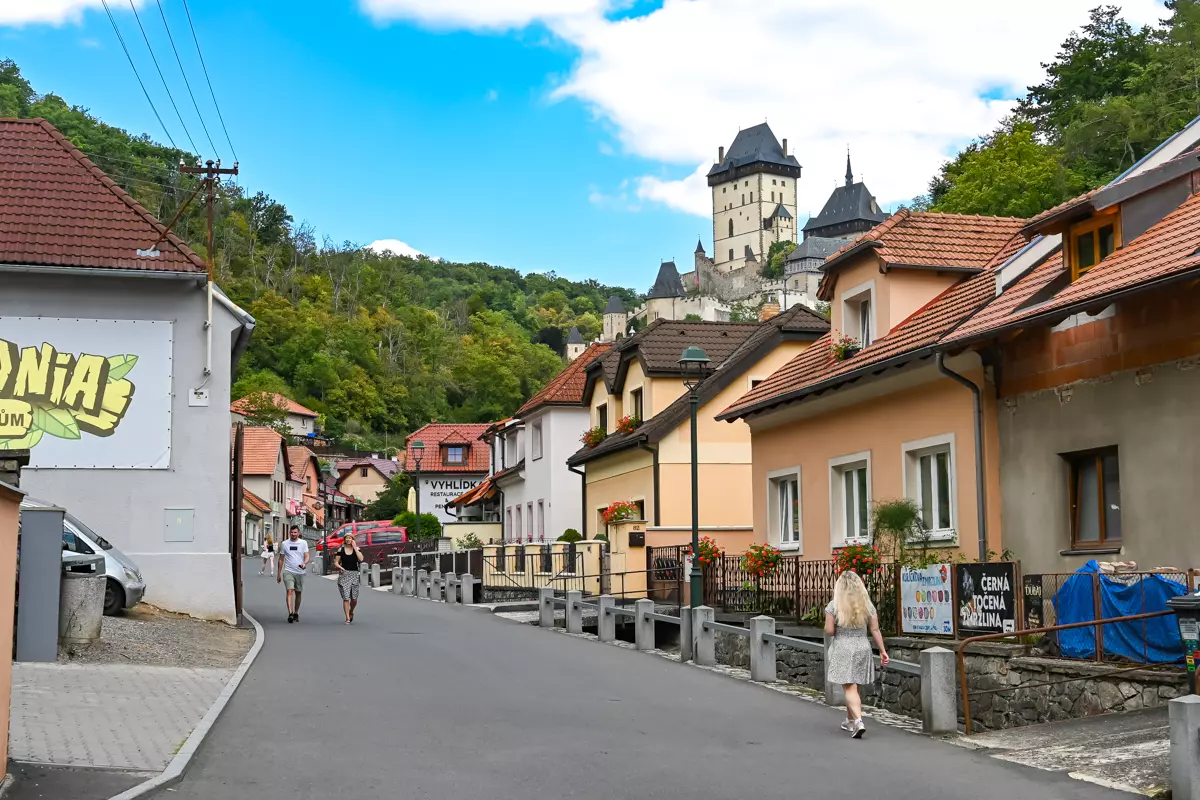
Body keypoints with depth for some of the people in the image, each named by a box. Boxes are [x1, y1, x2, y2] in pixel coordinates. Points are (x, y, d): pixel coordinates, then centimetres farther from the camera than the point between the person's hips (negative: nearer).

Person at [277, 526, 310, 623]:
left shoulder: (303, 543, 5)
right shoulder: (284, 544, 6)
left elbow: (307, 556, -2)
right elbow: (281, 559, 11)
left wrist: (305, 563, -25)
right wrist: (279, 574, 11)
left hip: (300, 572, 1)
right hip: (288, 571, -1)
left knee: (298, 593, 10)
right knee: (290, 591, -17)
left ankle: (296, 613, 25)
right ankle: (290, 613, -27)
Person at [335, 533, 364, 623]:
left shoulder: (356, 549, 4)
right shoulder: (341, 549, 5)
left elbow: (361, 559, -13)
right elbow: (336, 562, 7)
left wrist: (354, 547, -11)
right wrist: (339, 567, -14)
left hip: (354, 574, 1)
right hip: (344, 574, -1)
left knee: (354, 598, 4)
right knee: (346, 598, -7)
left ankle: (351, 612, 34)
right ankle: (348, 618, -3)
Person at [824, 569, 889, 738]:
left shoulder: (834, 606, -8)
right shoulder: (867, 605, 1)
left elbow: (829, 630, -10)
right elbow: (875, 630, 0)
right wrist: (882, 651, 6)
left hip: (843, 650, -4)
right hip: (863, 648, 4)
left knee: (850, 688, -5)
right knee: (854, 687, 17)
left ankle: (858, 721, -22)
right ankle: (850, 721, 29)